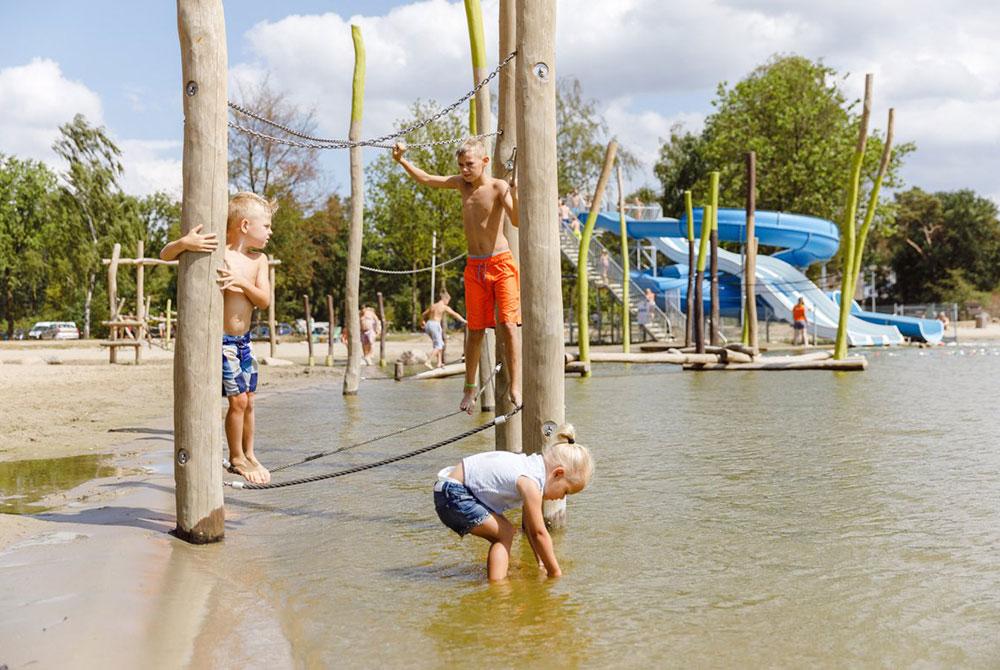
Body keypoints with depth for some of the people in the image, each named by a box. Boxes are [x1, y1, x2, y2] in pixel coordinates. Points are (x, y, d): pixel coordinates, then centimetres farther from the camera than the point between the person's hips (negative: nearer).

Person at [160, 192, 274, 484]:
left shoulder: (259, 260, 4)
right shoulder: (215, 252, -12)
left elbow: (264, 300, -4)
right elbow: (165, 255, -15)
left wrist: (243, 282, -21)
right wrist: (183, 243, -37)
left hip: (243, 339, 6)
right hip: (221, 339, -6)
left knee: (249, 400, 12)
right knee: (238, 399, -5)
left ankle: (249, 454, 28)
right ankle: (236, 459, 11)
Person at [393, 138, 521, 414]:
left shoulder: (498, 186, -11)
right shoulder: (461, 183, 6)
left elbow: (516, 221, -26)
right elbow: (426, 179, 19)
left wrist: (514, 193, -42)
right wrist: (402, 160, 13)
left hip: (501, 264, -5)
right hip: (474, 267, 5)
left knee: (508, 324, -14)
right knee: (475, 330, 9)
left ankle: (515, 388, -14)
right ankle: (470, 388, 20)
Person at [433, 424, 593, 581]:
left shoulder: (534, 467, 7)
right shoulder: (530, 482, -22)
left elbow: (530, 525, 14)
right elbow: (539, 533, -16)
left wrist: (541, 563, 16)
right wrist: (555, 572, -6)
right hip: (452, 495, -10)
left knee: (504, 533, 13)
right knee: (505, 533, -12)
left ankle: (497, 581, 22)